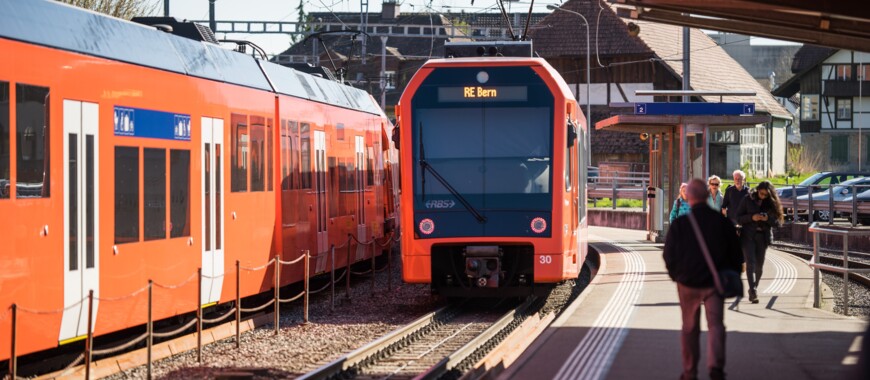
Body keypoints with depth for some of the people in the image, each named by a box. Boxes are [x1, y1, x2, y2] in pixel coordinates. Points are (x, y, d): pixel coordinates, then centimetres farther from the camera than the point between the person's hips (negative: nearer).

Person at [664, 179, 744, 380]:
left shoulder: (679, 224, -8)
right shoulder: (722, 222, -3)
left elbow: (669, 256, -2)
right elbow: (736, 254, 5)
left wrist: (676, 276, 15)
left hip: (688, 282, 0)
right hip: (714, 282, 0)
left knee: (689, 328, 11)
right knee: (715, 324, 0)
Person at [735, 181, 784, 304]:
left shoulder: (772, 203, 2)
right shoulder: (748, 200, -3)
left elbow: (777, 221, 1)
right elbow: (738, 217, -3)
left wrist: (768, 219, -19)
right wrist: (752, 217, -19)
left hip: (763, 236, 3)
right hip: (748, 236, -3)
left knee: (759, 265, 8)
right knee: (751, 263, -14)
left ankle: (753, 290, 23)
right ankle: (753, 292, -23)